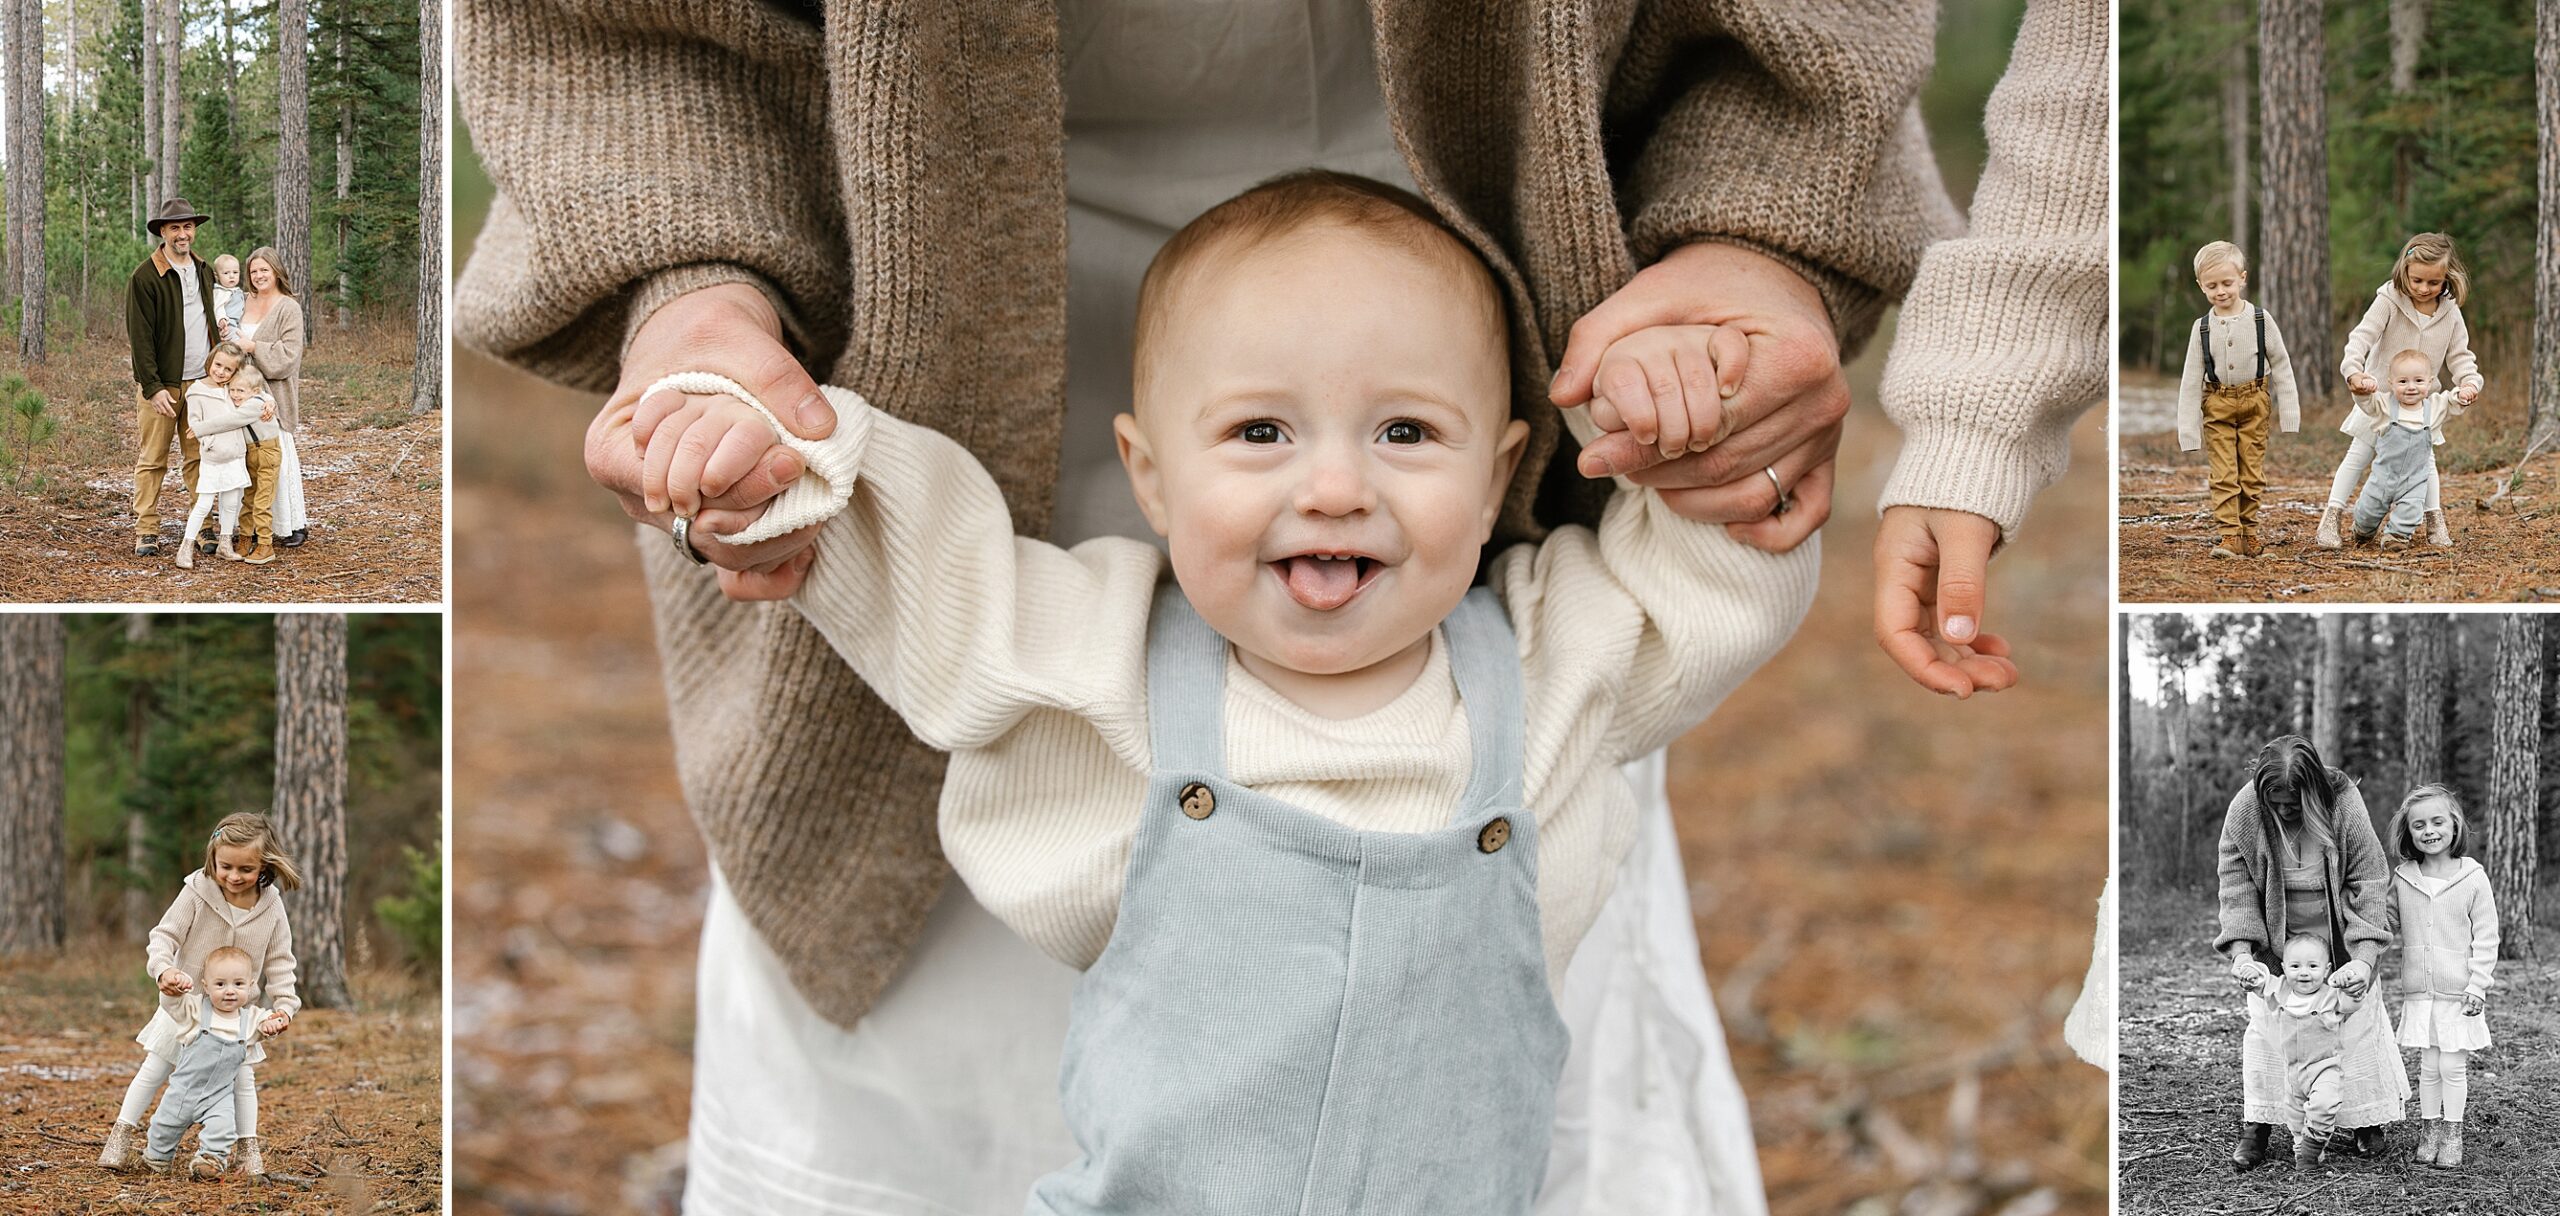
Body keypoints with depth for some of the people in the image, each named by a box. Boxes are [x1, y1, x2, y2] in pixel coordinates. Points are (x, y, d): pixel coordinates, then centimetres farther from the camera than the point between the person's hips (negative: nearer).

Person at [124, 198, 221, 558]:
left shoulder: (202, 271, 13)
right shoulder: (145, 277, -8)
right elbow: (140, 336, -11)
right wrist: (153, 387, -15)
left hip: (201, 381, 5)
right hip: (162, 384, -5)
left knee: (198, 458, 4)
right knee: (152, 460, -2)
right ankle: (146, 532, 3)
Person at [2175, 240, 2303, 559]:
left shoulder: (2260, 320, -7)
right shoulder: (2203, 327, -5)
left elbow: (2281, 366, 0)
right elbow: (2191, 380, -2)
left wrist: (2288, 412, -2)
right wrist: (2188, 430, -4)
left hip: (2254, 402, 0)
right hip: (2217, 405, 0)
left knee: (2252, 471, 6)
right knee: (2223, 474, -5)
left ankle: (2248, 530, 17)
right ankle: (2230, 535, -4)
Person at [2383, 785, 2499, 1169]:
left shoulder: (2473, 877, -7)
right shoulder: (2402, 877, 3)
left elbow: (2486, 936, -5)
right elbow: (2389, 921, 16)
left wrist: (2478, 985, -9)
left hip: (2459, 992, -3)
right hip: (2419, 991, 3)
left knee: (2453, 1065, 2)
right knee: (2428, 1065, 8)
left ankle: (2453, 1134, 15)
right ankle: (2430, 1129, 21)